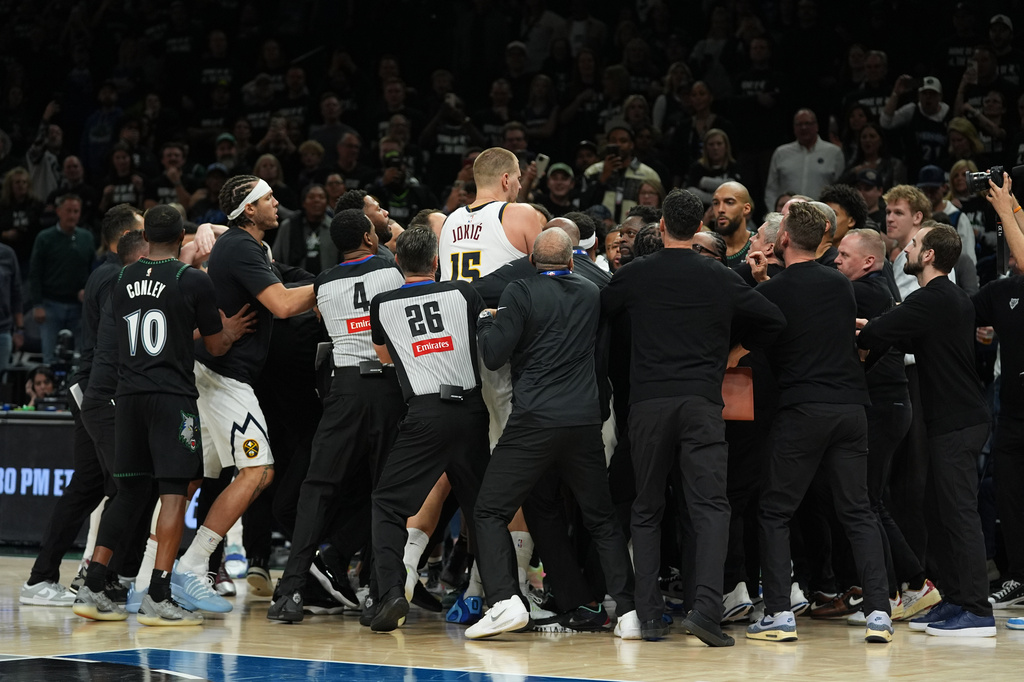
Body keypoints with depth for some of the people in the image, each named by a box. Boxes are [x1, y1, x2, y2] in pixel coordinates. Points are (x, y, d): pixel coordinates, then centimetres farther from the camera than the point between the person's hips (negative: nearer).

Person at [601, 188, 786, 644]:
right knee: (710, 507, -3)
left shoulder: (636, 274, 4)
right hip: (701, 401, 0)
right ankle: (706, 606, -20)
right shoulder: (721, 279, 6)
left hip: (648, 401, 0)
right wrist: (737, 351, 23)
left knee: (646, 511, 10)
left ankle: (648, 616, 6)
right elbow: (774, 320, 10)